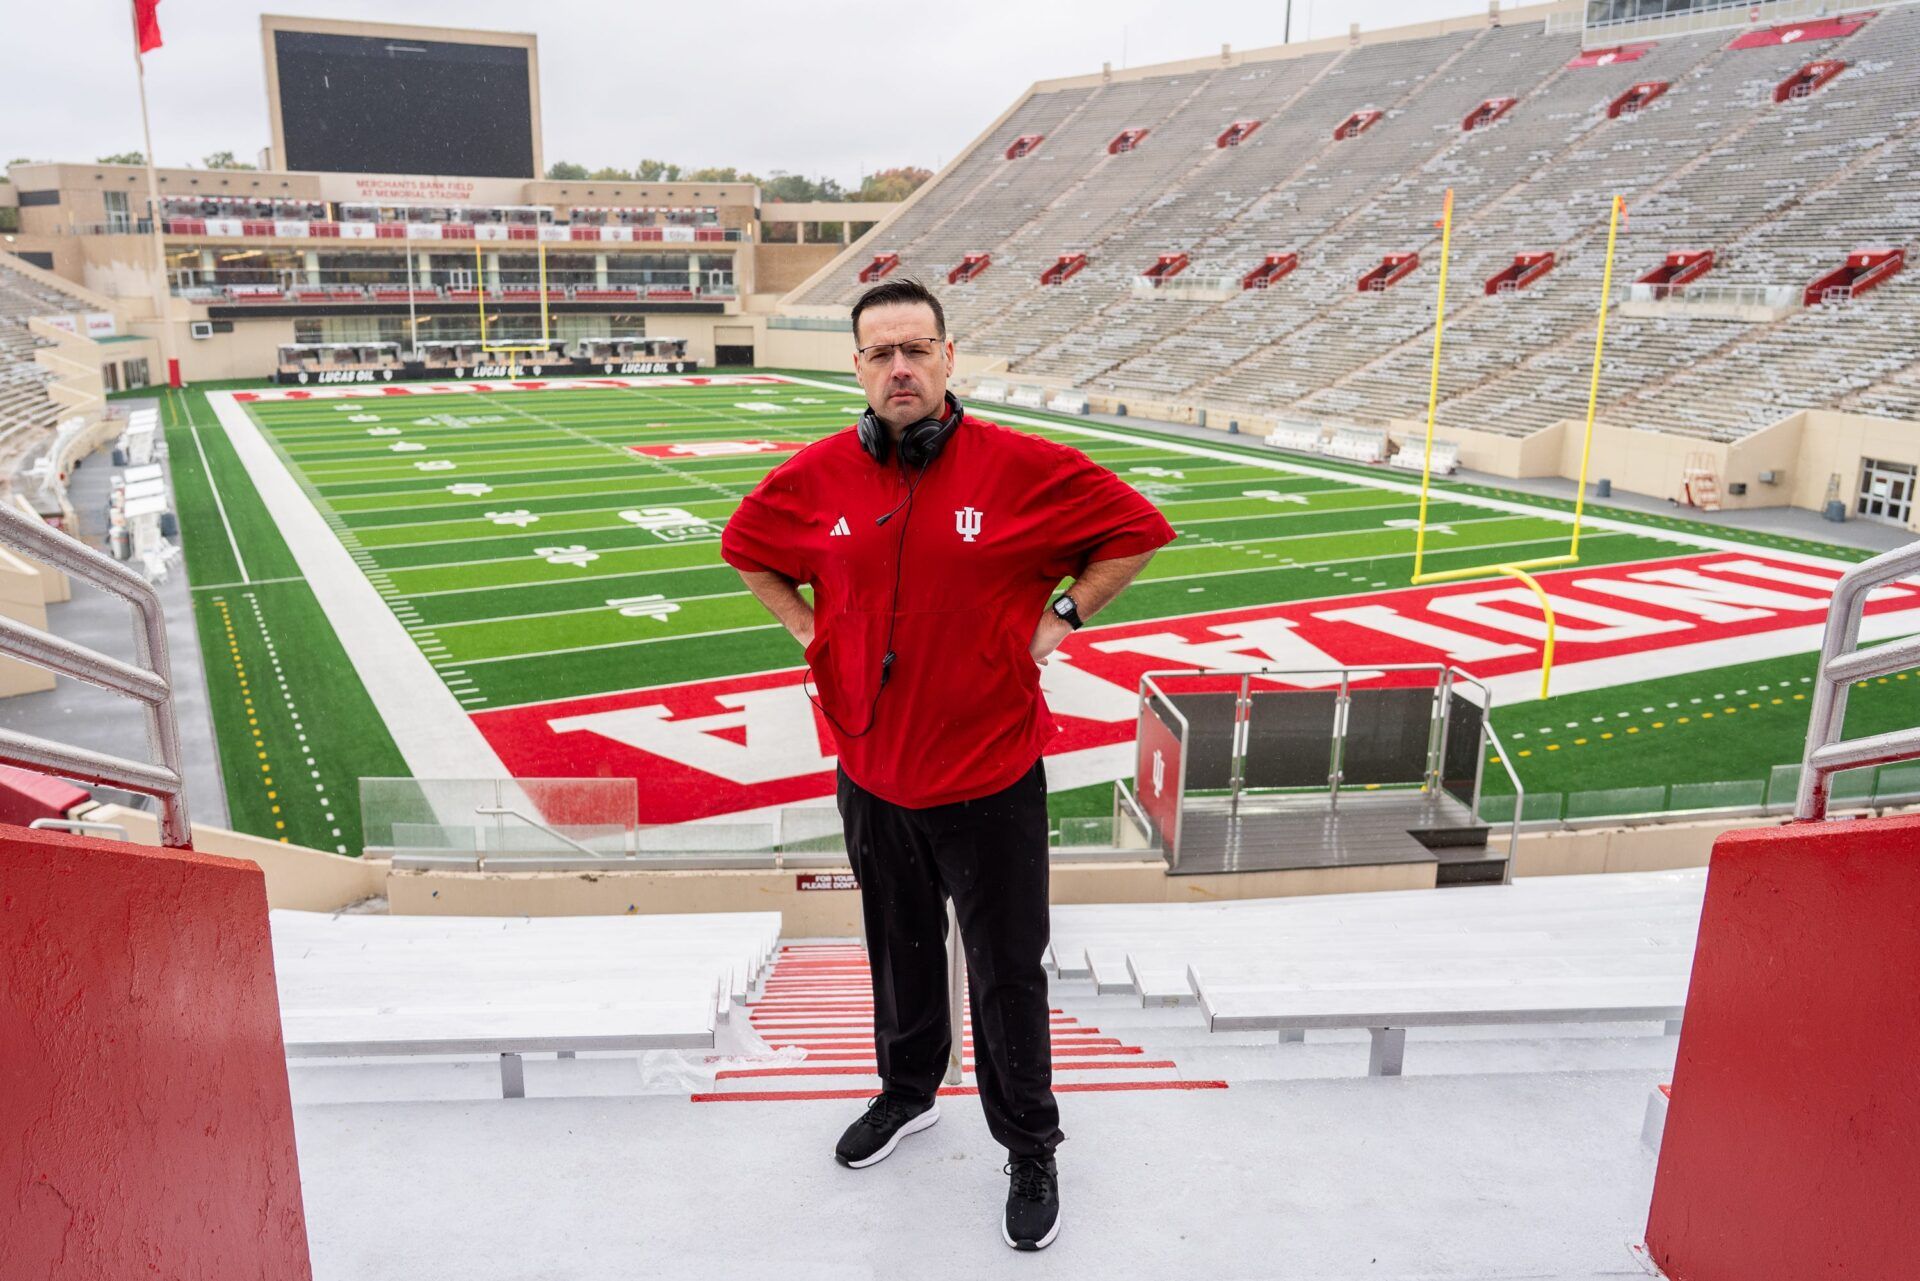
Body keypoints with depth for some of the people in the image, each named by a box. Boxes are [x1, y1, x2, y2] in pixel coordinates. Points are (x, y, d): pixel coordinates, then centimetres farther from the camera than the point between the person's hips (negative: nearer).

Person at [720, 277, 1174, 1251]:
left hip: (991, 776, -3)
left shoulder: (1022, 468, -13)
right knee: (901, 950, 23)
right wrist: (811, 631, 5)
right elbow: (745, 546, 15)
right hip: (871, 773, 3)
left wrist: (1057, 620, -7)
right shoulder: (816, 477, -3)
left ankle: (1030, 1149, 30)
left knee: (1008, 973, 9)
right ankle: (907, 1092, 48)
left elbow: (1136, 530, -4)